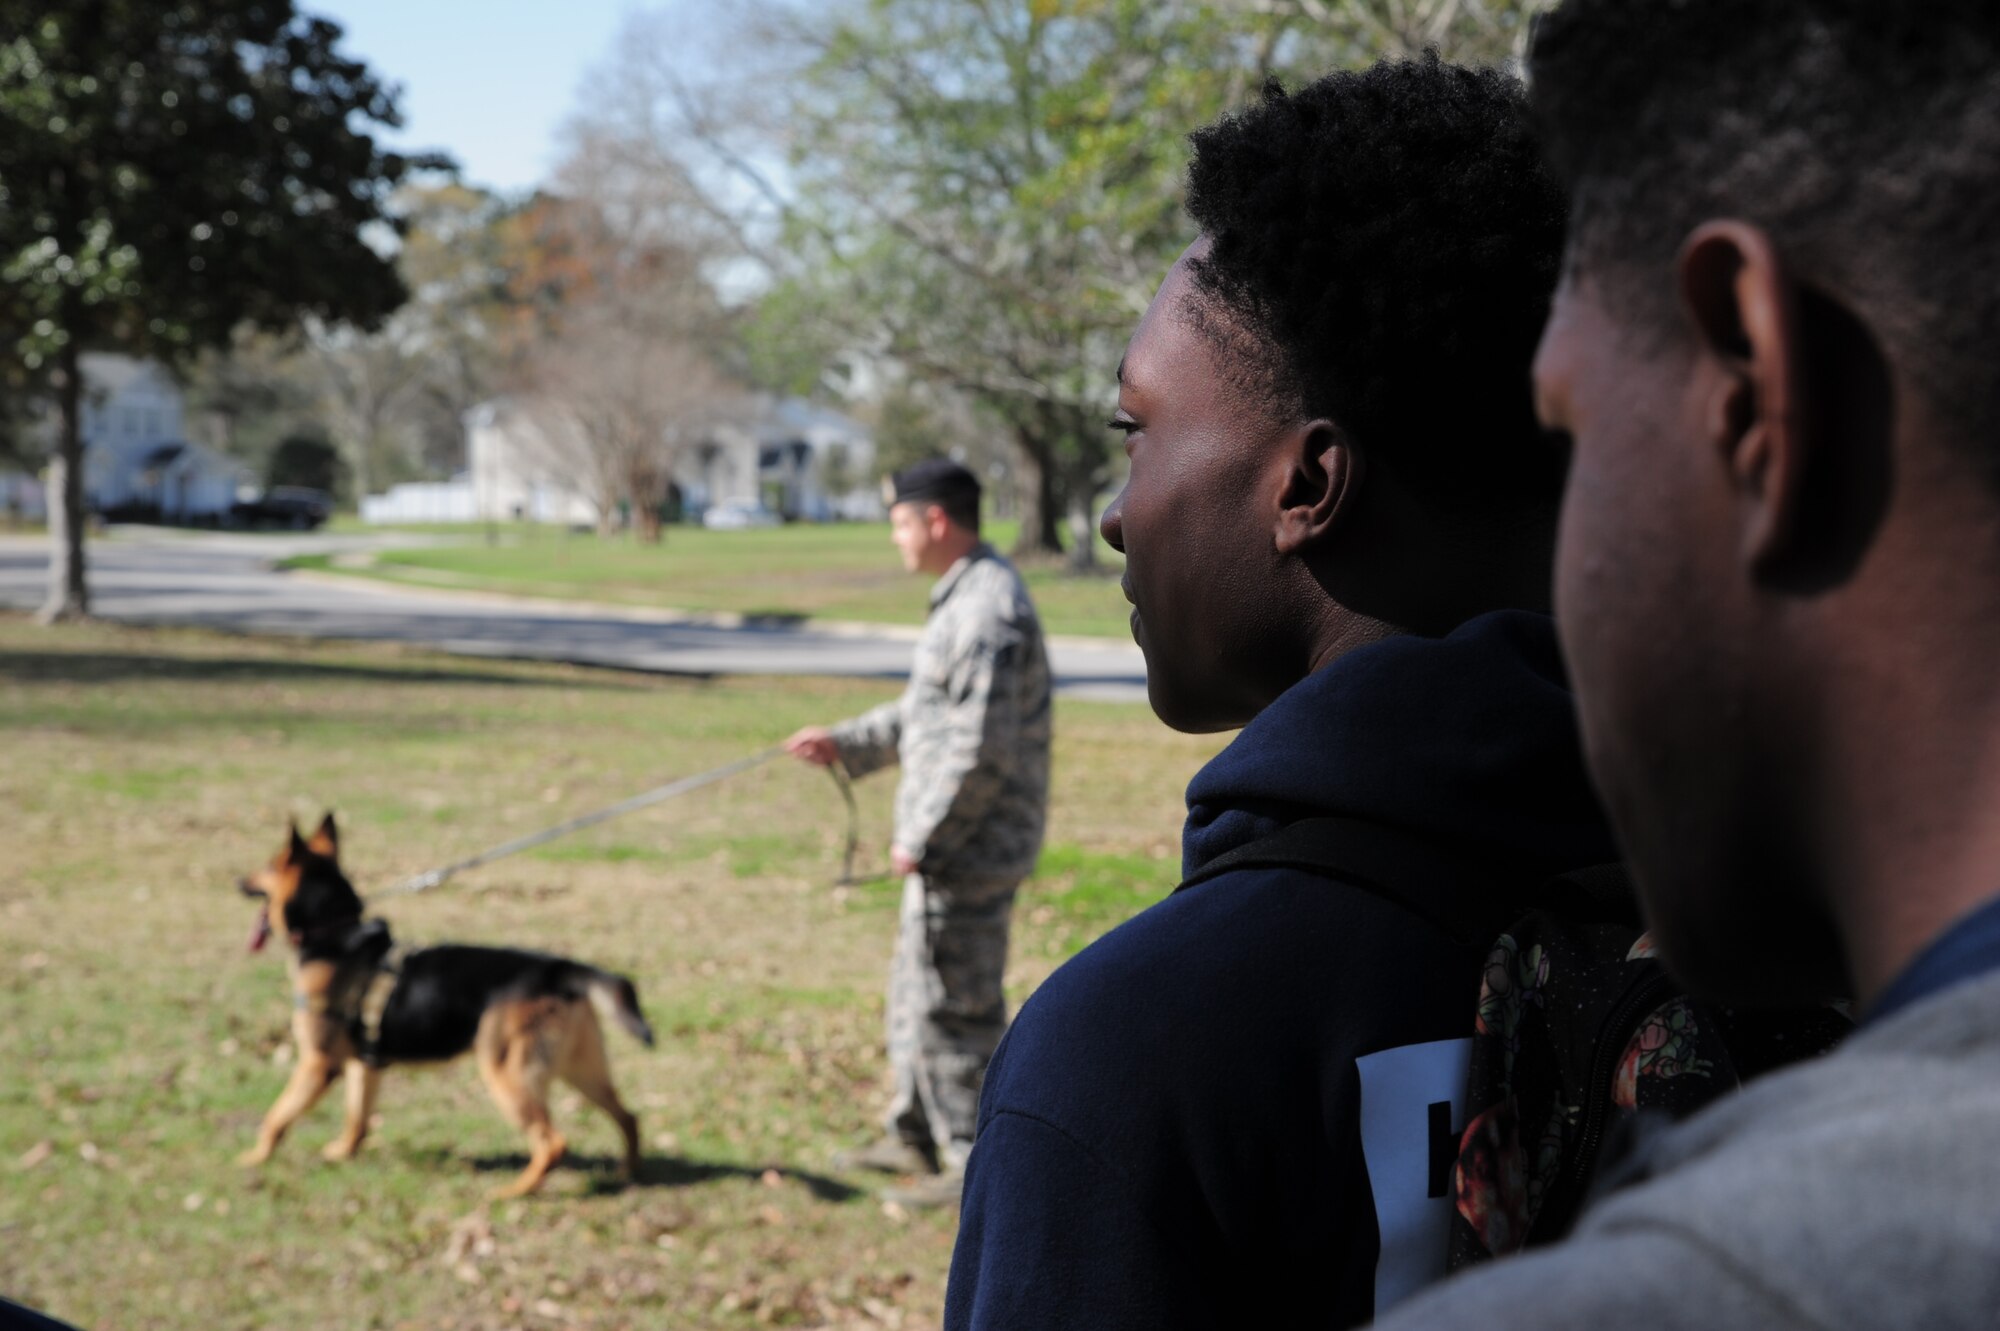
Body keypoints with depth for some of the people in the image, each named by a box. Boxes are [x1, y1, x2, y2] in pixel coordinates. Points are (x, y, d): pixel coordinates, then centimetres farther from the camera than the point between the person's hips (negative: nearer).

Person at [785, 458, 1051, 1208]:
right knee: (916, 990, 21)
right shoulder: (965, 598, 14)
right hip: (956, 842, 11)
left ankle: (978, 1165, 4)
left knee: (953, 1004, -4)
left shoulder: (987, 612, -21)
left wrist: (921, 838, -19)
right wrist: (845, 744, 21)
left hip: (969, 845, -11)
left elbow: (980, 751, -25)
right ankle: (915, 1136, 33)